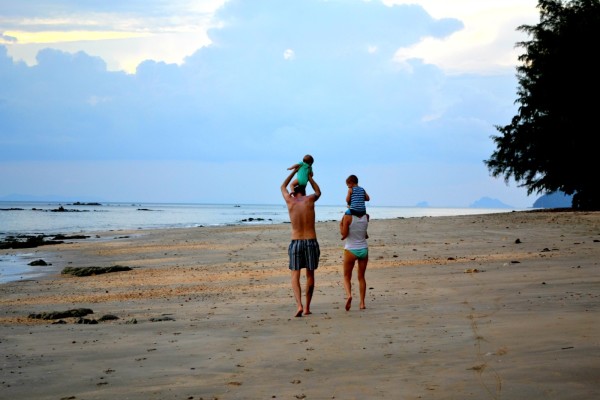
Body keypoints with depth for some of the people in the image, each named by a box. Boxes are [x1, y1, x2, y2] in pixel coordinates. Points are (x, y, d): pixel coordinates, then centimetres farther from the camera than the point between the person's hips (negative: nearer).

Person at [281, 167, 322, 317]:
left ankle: (299, 305, -18)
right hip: (311, 242, 1)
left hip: (296, 242, -1)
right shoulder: (309, 200, 0)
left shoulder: (290, 201, 1)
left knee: (295, 276, 2)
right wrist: (309, 177, 36)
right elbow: (318, 192, 26)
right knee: (310, 275, 13)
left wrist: (294, 171, 34)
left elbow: (283, 187, 24)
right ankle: (307, 308, 15)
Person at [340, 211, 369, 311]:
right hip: (363, 249, 3)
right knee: (361, 277, 14)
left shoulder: (347, 217, -14)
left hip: (351, 250, -3)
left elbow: (344, 234, -12)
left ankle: (349, 295, -18)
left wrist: (340, 225, 2)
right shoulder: (366, 217, -1)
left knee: (347, 277, 9)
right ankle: (362, 303, 10)